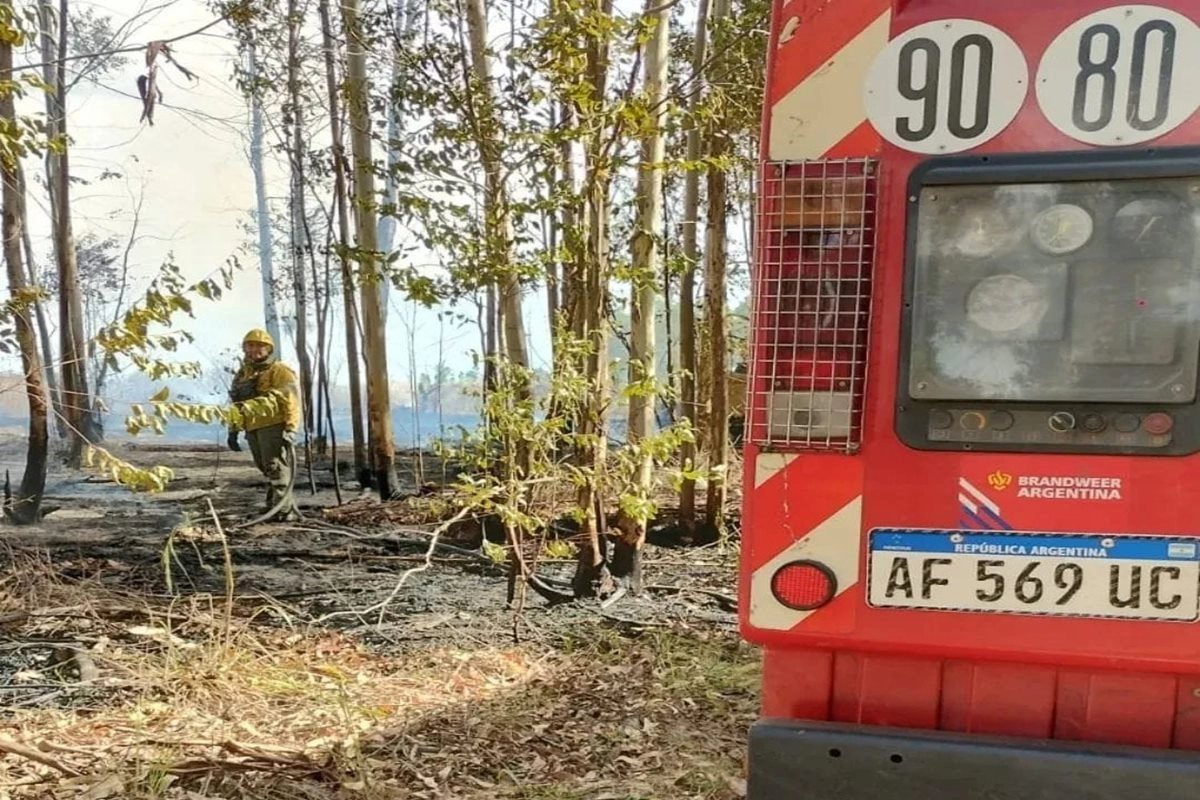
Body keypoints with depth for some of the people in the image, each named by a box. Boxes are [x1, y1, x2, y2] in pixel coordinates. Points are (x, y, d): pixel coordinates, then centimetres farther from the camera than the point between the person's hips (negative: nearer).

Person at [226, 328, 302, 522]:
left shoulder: (279, 371, -2)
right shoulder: (242, 374, 21)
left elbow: (291, 401, -11)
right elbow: (236, 404, 25)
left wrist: (291, 429, -19)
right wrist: (233, 431, 19)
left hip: (274, 427, -7)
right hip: (253, 429, 7)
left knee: (276, 469, -9)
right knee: (266, 469, 9)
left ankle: (283, 511, -7)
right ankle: (277, 507, 15)